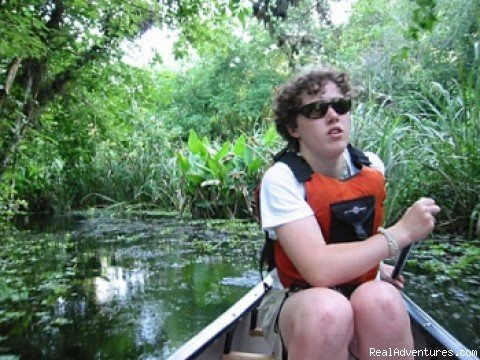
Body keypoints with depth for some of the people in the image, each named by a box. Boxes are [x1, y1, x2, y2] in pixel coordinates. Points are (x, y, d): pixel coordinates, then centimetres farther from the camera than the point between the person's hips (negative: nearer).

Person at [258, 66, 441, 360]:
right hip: (300, 300, -3)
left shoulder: (372, 167, -1)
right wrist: (401, 232, -21)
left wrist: (376, 261, 13)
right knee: (327, 310, -37)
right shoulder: (282, 178, -18)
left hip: (367, 295, 4)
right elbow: (320, 270, -29)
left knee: (381, 300, -31)